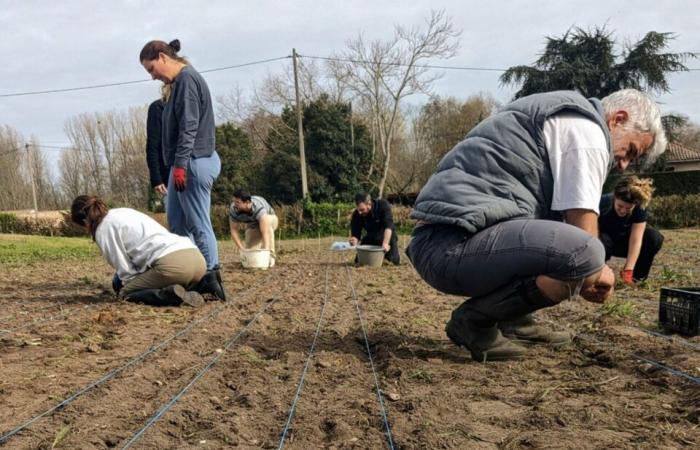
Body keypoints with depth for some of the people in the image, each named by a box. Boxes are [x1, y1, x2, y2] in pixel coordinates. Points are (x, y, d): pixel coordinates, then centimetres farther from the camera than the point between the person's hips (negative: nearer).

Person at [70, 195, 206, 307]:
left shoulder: (103, 230, 4)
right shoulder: (124, 212, 29)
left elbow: (125, 269, 4)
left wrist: (135, 285, 21)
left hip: (171, 264, -8)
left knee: (125, 292, 14)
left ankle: (169, 295, -15)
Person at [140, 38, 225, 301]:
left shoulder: (186, 78, -10)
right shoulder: (181, 81, 20)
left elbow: (189, 126, -18)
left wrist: (180, 163, -21)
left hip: (194, 162, -10)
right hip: (186, 163, 10)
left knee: (198, 224, -6)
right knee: (176, 220, 12)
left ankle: (212, 279, -1)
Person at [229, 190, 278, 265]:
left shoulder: (259, 208, -42)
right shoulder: (233, 209, -29)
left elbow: (265, 232, -48)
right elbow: (234, 230, -19)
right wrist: (242, 249, -26)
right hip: (252, 226, 3)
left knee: (268, 222, -39)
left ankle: (270, 255, -27)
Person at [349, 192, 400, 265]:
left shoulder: (383, 205, -29)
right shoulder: (356, 214, -21)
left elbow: (388, 226, -38)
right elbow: (355, 234, -17)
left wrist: (385, 243, -50)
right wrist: (354, 241, -42)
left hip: (387, 237, -2)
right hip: (371, 238, 2)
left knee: (395, 261, -14)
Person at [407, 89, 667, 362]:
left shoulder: (560, 119, 28)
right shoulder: (587, 129, -2)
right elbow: (582, 232, -9)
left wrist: (582, 277, 24)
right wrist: (595, 272, 11)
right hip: (454, 248, -10)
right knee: (584, 253, -26)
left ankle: (512, 320, 15)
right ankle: (475, 320, -8)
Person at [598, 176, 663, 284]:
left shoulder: (639, 208, -24)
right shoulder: (603, 204, -32)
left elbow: (635, 240, -28)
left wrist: (628, 271, -36)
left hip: (622, 241, 3)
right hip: (601, 242, -3)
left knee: (655, 238, -25)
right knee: (603, 241, -41)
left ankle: (637, 275, -4)